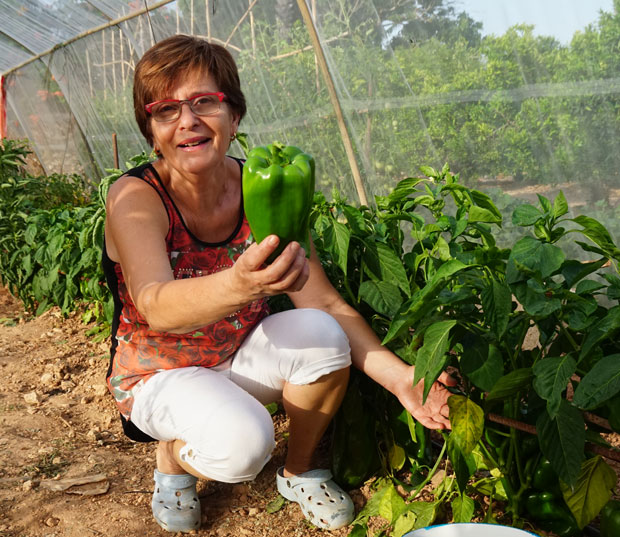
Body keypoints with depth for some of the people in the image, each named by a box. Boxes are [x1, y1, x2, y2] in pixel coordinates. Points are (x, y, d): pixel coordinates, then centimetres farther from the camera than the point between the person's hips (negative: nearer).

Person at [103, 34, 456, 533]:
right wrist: (239, 286, -62)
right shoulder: (134, 198, -23)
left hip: (239, 355, 4)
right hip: (159, 373, -3)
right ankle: (172, 455, 6)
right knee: (242, 442, -32)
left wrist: (400, 377, -26)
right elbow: (156, 307, -40)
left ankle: (299, 471, 3)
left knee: (320, 334, -25)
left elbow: (325, 302, -14)